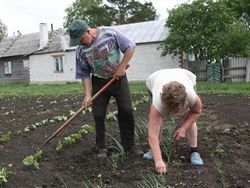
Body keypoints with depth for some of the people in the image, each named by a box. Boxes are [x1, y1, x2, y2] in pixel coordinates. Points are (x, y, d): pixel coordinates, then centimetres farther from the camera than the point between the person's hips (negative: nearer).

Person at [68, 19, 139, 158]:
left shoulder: (110, 33, -18)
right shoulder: (81, 51, -10)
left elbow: (130, 47, -12)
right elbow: (84, 74, -5)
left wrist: (122, 67, -15)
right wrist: (87, 94, -13)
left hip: (118, 78, -1)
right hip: (99, 82, 2)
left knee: (126, 111, -2)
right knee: (98, 115, 0)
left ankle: (129, 146, 11)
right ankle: (101, 148, 13)